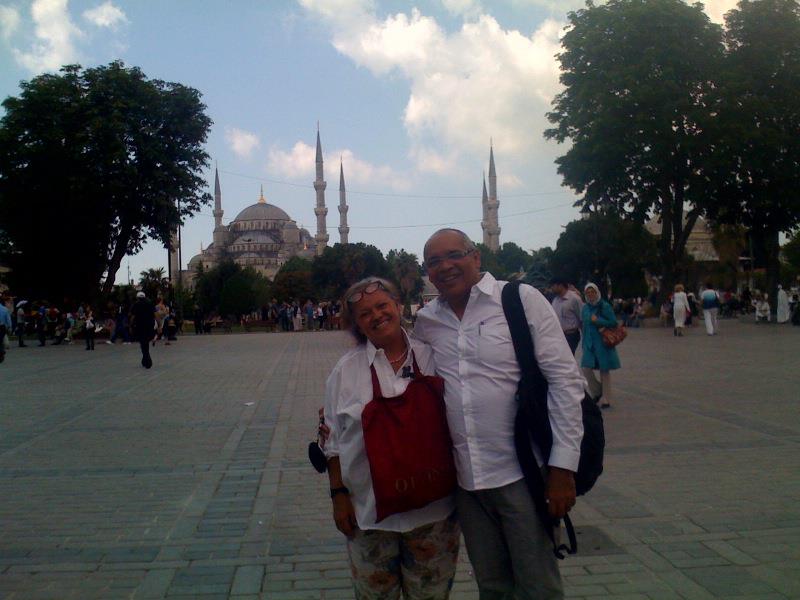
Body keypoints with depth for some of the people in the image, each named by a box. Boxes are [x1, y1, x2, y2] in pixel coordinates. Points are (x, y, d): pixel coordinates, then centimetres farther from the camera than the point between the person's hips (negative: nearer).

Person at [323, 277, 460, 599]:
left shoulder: (431, 358, -1)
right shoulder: (346, 369, -3)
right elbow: (335, 440, 1)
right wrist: (339, 495, -1)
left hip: (434, 507, 1)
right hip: (371, 510, 0)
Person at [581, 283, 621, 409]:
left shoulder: (605, 306, -9)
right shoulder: (585, 308, 7)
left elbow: (613, 323, -11)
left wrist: (597, 321, -18)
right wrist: (584, 343, 15)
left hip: (603, 343, -4)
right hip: (589, 343, 5)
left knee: (604, 371, 3)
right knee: (586, 368, -5)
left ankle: (606, 400, 14)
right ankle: (596, 392, 18)